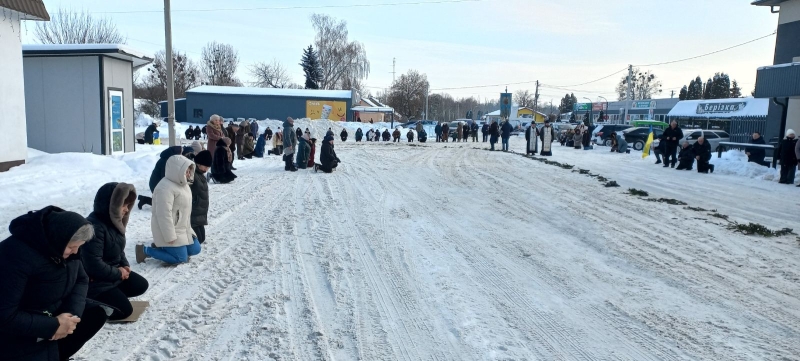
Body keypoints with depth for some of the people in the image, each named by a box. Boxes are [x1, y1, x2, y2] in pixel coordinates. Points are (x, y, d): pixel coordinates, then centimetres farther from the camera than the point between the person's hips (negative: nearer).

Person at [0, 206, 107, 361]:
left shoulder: (63, 246, -9)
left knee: (97, 312, -6)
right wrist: (54, 326, -26)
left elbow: (81, 280, 1)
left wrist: (72, 313, -17)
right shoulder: (17, 255, -31)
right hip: (18, 331, -7)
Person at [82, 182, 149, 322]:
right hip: (94, 281, -10)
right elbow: (94, 265, -32)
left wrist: (125, 266, -2)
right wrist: (118, 273, -18)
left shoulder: (113, 221, 2)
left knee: (141, 285, 11)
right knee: (124, 310, -13)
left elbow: (119, 249, 16)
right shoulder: (94, 227, -29)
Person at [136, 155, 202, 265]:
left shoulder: (182, 184, 9)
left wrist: (188, 229, 19)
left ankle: (163, 246, 20)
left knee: (195, 249, 11)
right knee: (181, 258, -8)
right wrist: (170, 237, -25)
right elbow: (164, 215, -26)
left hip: (182, 229, 10)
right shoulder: (166, 188, -24)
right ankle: (145, 250, 2)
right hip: (169, 231, -10)